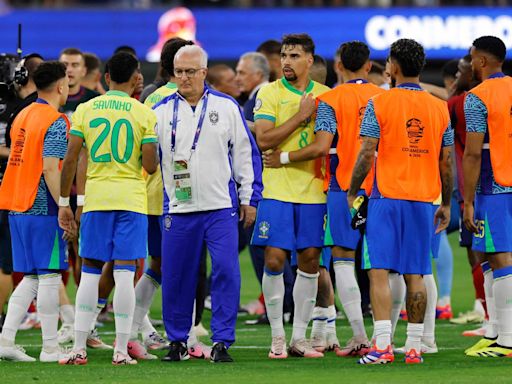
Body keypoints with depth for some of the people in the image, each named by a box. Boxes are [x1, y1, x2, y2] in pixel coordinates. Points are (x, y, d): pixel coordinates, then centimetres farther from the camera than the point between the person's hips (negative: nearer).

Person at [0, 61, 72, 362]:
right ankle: (50, 347, -2)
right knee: (49, 276, -3)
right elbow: (50, 169, -19)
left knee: (32, 278, 12)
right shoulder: (56, 122, -10)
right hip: (43, 209, -8)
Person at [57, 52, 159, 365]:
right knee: (124, 272, -1)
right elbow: (150, 165, -8)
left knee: (90, 271, 7)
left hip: (96, 198, 2)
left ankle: (79, 348, 3)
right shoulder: (144, 113, -2)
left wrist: (64, 202, 8)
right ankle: (121, 350, -4)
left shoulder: (85, 109, 4)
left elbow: (71, 159, 1)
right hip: (131, 199, -2)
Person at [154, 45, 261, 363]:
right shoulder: (162, 112, 6)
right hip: (178, 208, 1)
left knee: (226, 271, -10)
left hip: (221, 208, -1)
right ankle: (178, 340, 17)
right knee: (176, 277, 4)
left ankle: (222, 341, -4)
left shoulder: (227, 107, 5)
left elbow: (246, 154, 8)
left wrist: (250, 198, 5)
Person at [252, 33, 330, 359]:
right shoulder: (269, 93, -1)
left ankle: (300, 336, 10)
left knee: (310, 261, 3)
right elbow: (263, 140, -11)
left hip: (313, 191, 3)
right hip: (277, 190, -3)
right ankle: (277, 336, 5)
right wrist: (301, 116, -15)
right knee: (274, 261, -6)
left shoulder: (325, 96, 8)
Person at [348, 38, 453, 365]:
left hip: (386, 197, -4)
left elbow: (367, 154, -9)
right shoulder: (440, 108, 7)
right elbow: (446, 162, 8)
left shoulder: (379, 103, -5)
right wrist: (447, 204, 17)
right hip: (423, 200, 4)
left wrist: (352, 192, 3)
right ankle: (414, 346, 6)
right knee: (415, 275, 7)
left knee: (379, 271, -4)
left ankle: (383, 345, -13)